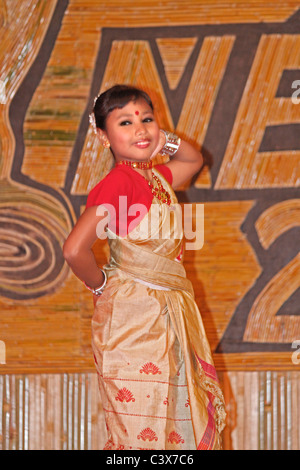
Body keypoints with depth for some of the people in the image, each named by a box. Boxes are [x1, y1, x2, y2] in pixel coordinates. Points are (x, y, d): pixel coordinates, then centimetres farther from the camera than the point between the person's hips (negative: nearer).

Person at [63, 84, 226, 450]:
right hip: (133, 314, -9)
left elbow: (195, 160, 31)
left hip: (169, 313, 9)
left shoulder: (157, 177, 8)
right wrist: (101, 286, -9)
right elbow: (74, 249, -28)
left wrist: (167, 142, 10)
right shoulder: (118, 181, -18)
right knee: (140, 430, -2)